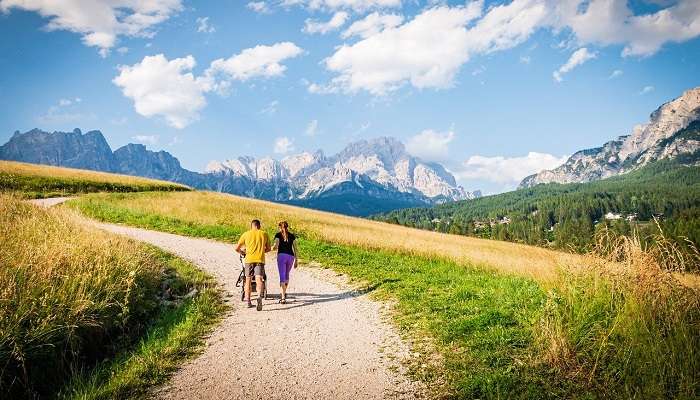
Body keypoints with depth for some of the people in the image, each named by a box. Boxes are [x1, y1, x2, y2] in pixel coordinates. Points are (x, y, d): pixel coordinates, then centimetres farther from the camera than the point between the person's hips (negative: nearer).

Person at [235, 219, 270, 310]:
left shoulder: (246, 234, 9)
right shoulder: (264, 234, 11)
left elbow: (237, 249, 10)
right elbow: (268, 249, 18)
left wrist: (242, 252, 30)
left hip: (249, 259, 0)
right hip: (260, 259, 0)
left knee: (248, 280, 14)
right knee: (259, 279, -8)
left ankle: (248, 301, 16)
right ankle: (259, 296, -35)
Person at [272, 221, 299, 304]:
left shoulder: (278, 235, 8)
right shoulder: (292, 236, 15)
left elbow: (275, 246, -5)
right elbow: (295, 249, 10)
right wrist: (296, 260, 13)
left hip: (281, 256, -3)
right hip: (291, 256, 3)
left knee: (282, 277, -5)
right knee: (287, 275, 24)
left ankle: (283, 297, -14)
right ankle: (284, 292, 31)